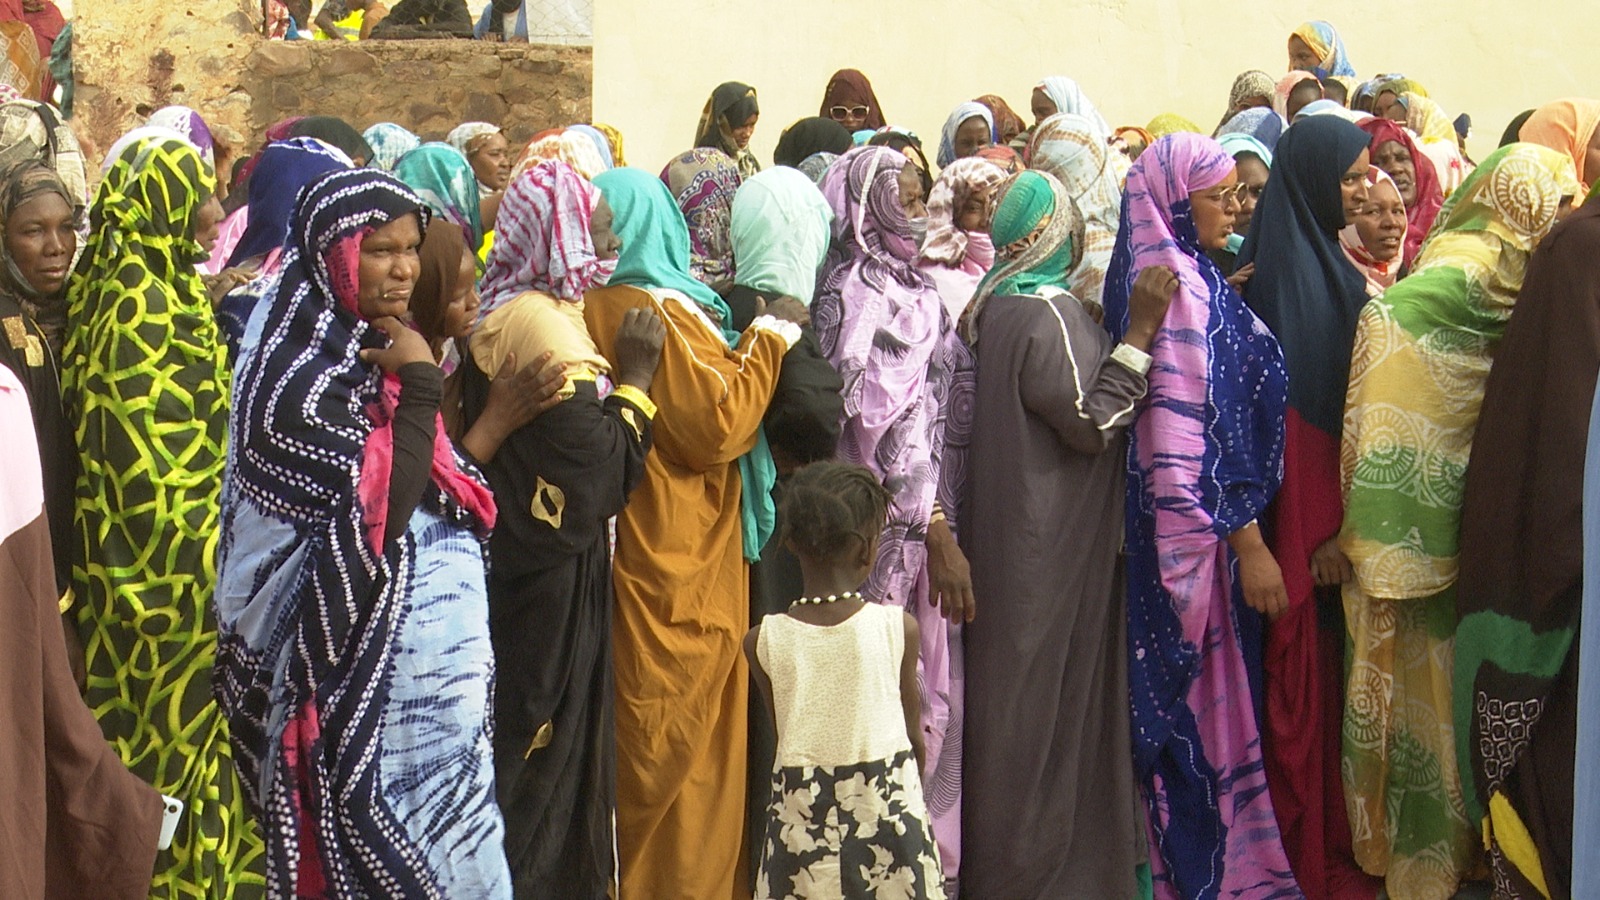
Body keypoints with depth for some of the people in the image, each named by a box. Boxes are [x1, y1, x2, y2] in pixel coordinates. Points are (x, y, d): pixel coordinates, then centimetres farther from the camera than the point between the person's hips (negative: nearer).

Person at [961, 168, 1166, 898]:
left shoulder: (999, 304, 8)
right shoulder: (1047, 313, -21)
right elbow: (1093, 422, -19)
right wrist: (1139, 333, -20)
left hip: (1020, 529, 10)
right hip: (1052, 539, -10)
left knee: (1025, 688, 18)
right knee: (1049, 690, 1)